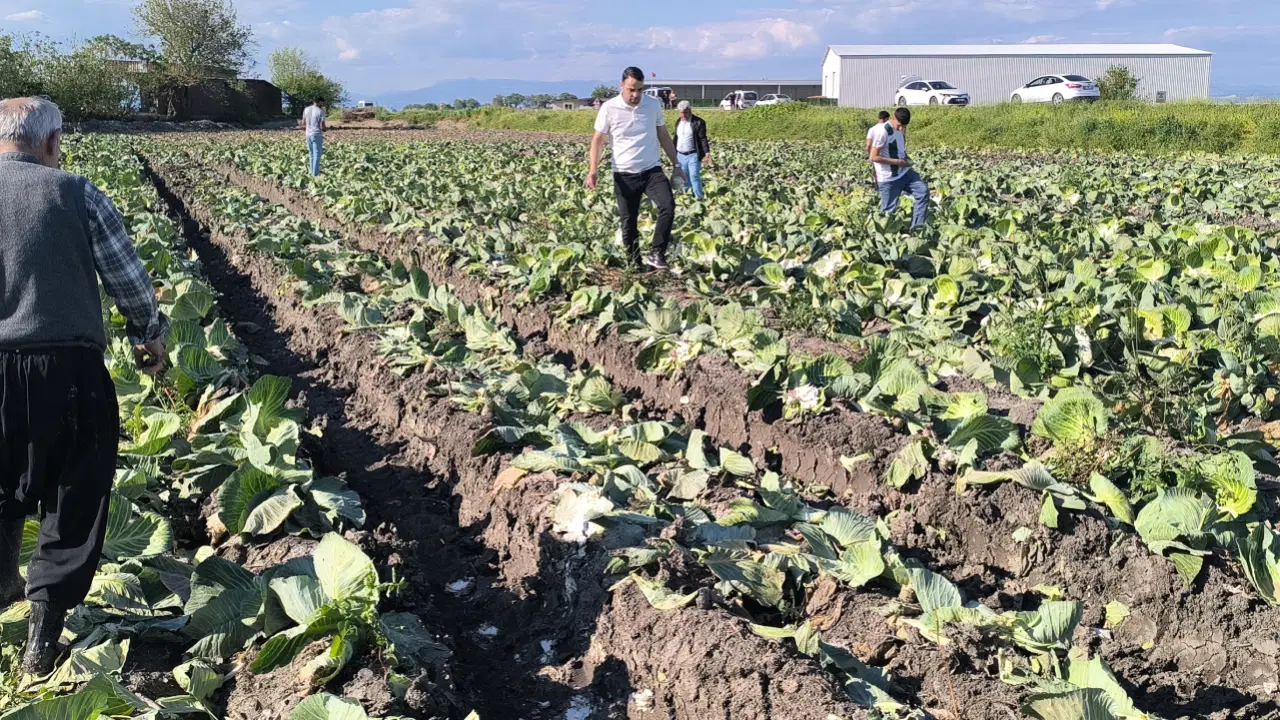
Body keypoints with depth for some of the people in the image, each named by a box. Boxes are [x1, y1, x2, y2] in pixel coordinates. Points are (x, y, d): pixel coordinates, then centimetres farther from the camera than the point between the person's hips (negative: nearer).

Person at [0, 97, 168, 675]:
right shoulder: (76, 194, -4)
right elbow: (128, 277, -1)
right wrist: (151, 335, 15)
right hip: (68, 367, -2)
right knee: (76, 493, 10)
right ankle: (46, 620, 6)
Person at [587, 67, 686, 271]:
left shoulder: (654, 104, 1)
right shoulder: (609, 108, -6)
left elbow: (663, 135, 13)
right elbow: (598, 139, 1)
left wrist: (675, 164, 12)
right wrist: (593, 169, -10)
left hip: (652, 170, 1)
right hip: (624, 174, -1)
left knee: (668, 205, -22)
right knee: (628, 223, 3)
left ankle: (657, 254, -14)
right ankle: (635, 265, 18)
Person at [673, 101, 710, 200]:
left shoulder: (698, 122, -9)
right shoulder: (678, 121, 10)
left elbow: (703, 139, -11)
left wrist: (707, 153, -20)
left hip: (693, 155, -6)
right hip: (680, 155, 6)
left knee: (694, 176, -11)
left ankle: (699, 198, -5)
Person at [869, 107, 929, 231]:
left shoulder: (902, 129, 4)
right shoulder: (882, 131, -20)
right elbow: (874, 157, -21)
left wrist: (906, 157, 2)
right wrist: (897, 162, -19)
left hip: (905, 172, 7)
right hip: (888, 178, -7)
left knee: (923, 191, -5)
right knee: (888, 210, 0)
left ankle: (916, 227, -2)